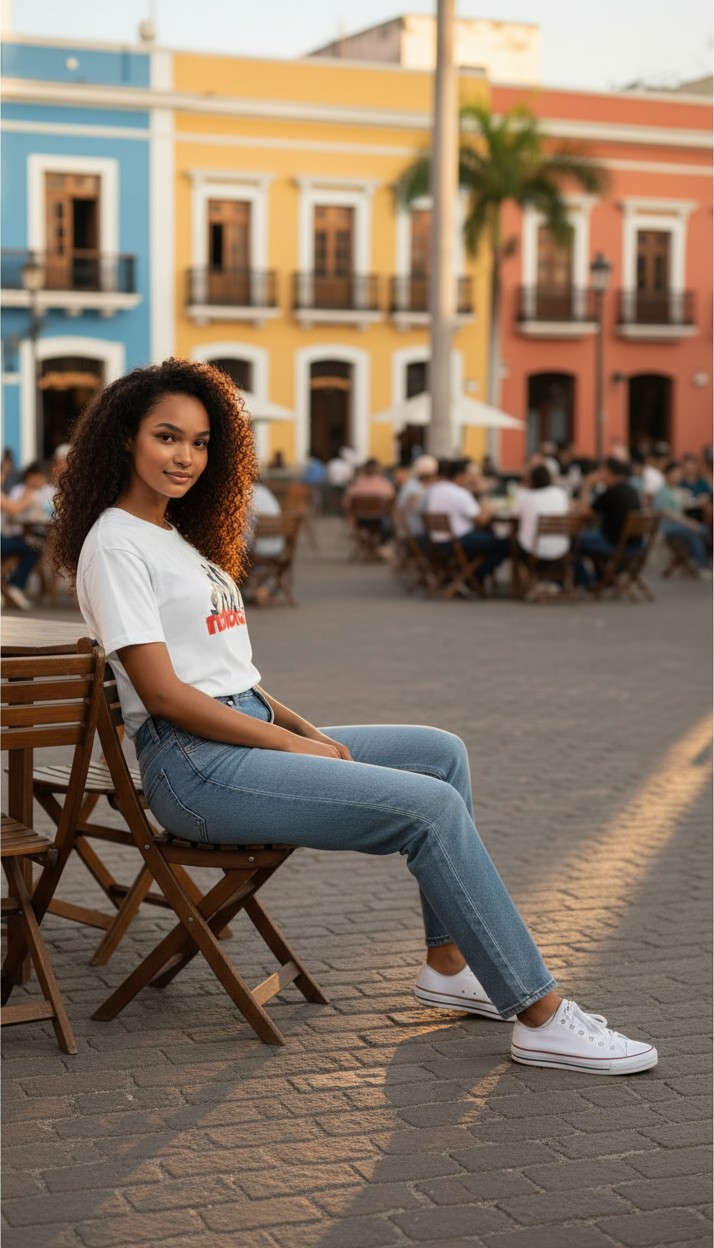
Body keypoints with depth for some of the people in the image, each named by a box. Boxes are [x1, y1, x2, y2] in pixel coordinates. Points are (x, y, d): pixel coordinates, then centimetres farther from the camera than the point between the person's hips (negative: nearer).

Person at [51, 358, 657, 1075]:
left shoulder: (180, 538, 20)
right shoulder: (115, 545, -9)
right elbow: (163, 693, -17)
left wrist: (307, 730, 5)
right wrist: (292, 744, -14)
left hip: (249, 734, 10)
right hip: (194, 766, -10)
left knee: (442, 754, 8)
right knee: (433, 806, -18)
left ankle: (448, 964, 8)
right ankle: (541, 1018, -13)